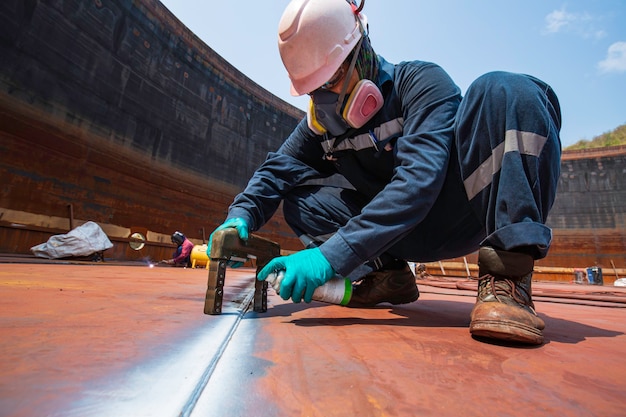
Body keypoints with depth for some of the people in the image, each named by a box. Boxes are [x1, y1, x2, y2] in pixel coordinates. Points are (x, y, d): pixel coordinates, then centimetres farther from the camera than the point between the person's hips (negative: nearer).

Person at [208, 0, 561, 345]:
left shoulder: (422, 82, -15)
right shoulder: (322, 121, 3)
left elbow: (419, 178, -31)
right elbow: (280, 168, -4)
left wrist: (331, 256, -38)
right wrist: (241, 216, -24)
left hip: (462, 217, -4)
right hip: (405, 234, 5)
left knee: (503, 91, -26)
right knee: (299, 199, -7)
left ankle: (507, 278, -29)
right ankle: (388, 274, -5)